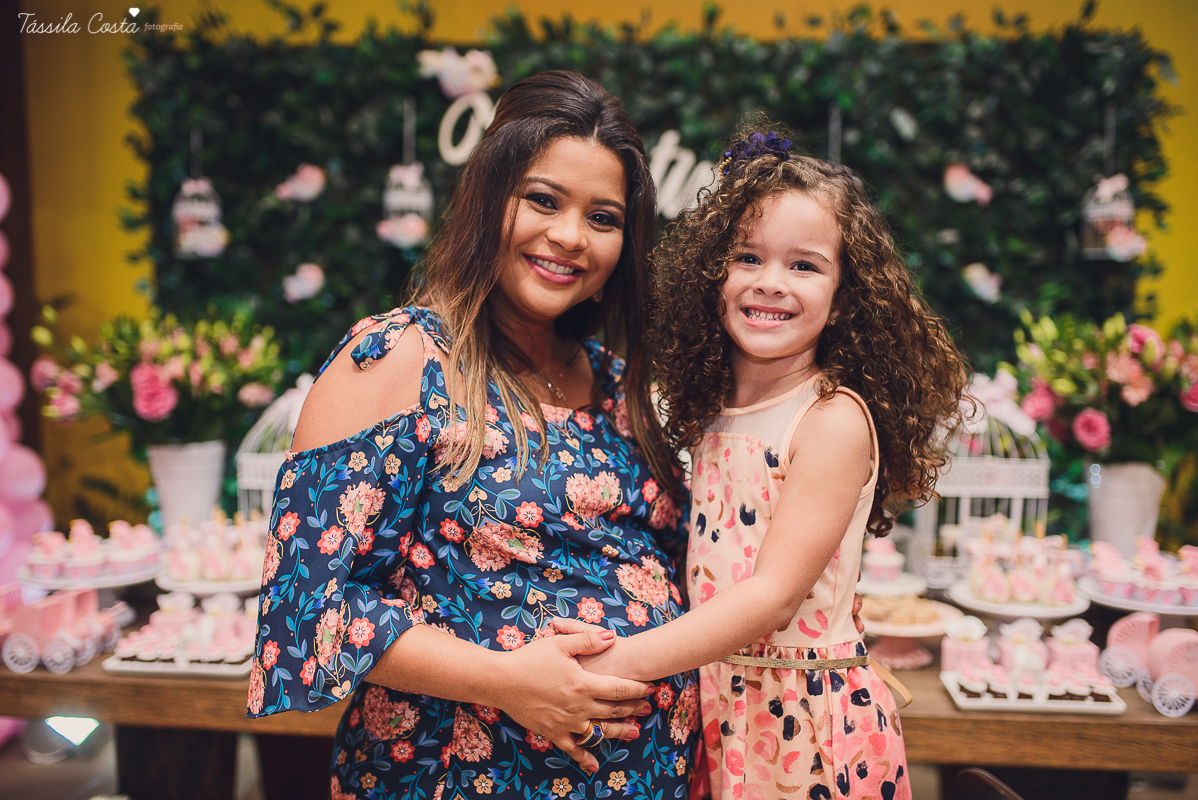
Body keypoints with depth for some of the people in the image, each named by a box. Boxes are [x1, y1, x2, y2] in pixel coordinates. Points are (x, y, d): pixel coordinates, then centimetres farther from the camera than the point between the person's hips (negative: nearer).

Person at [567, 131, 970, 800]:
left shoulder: (835, 419, -17)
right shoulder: (710, 414, 2)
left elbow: (774, 594, -22)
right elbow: (702, 572, 8)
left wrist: (621, 661, -26)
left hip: (810, 727, -5)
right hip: (709, 712, 5)